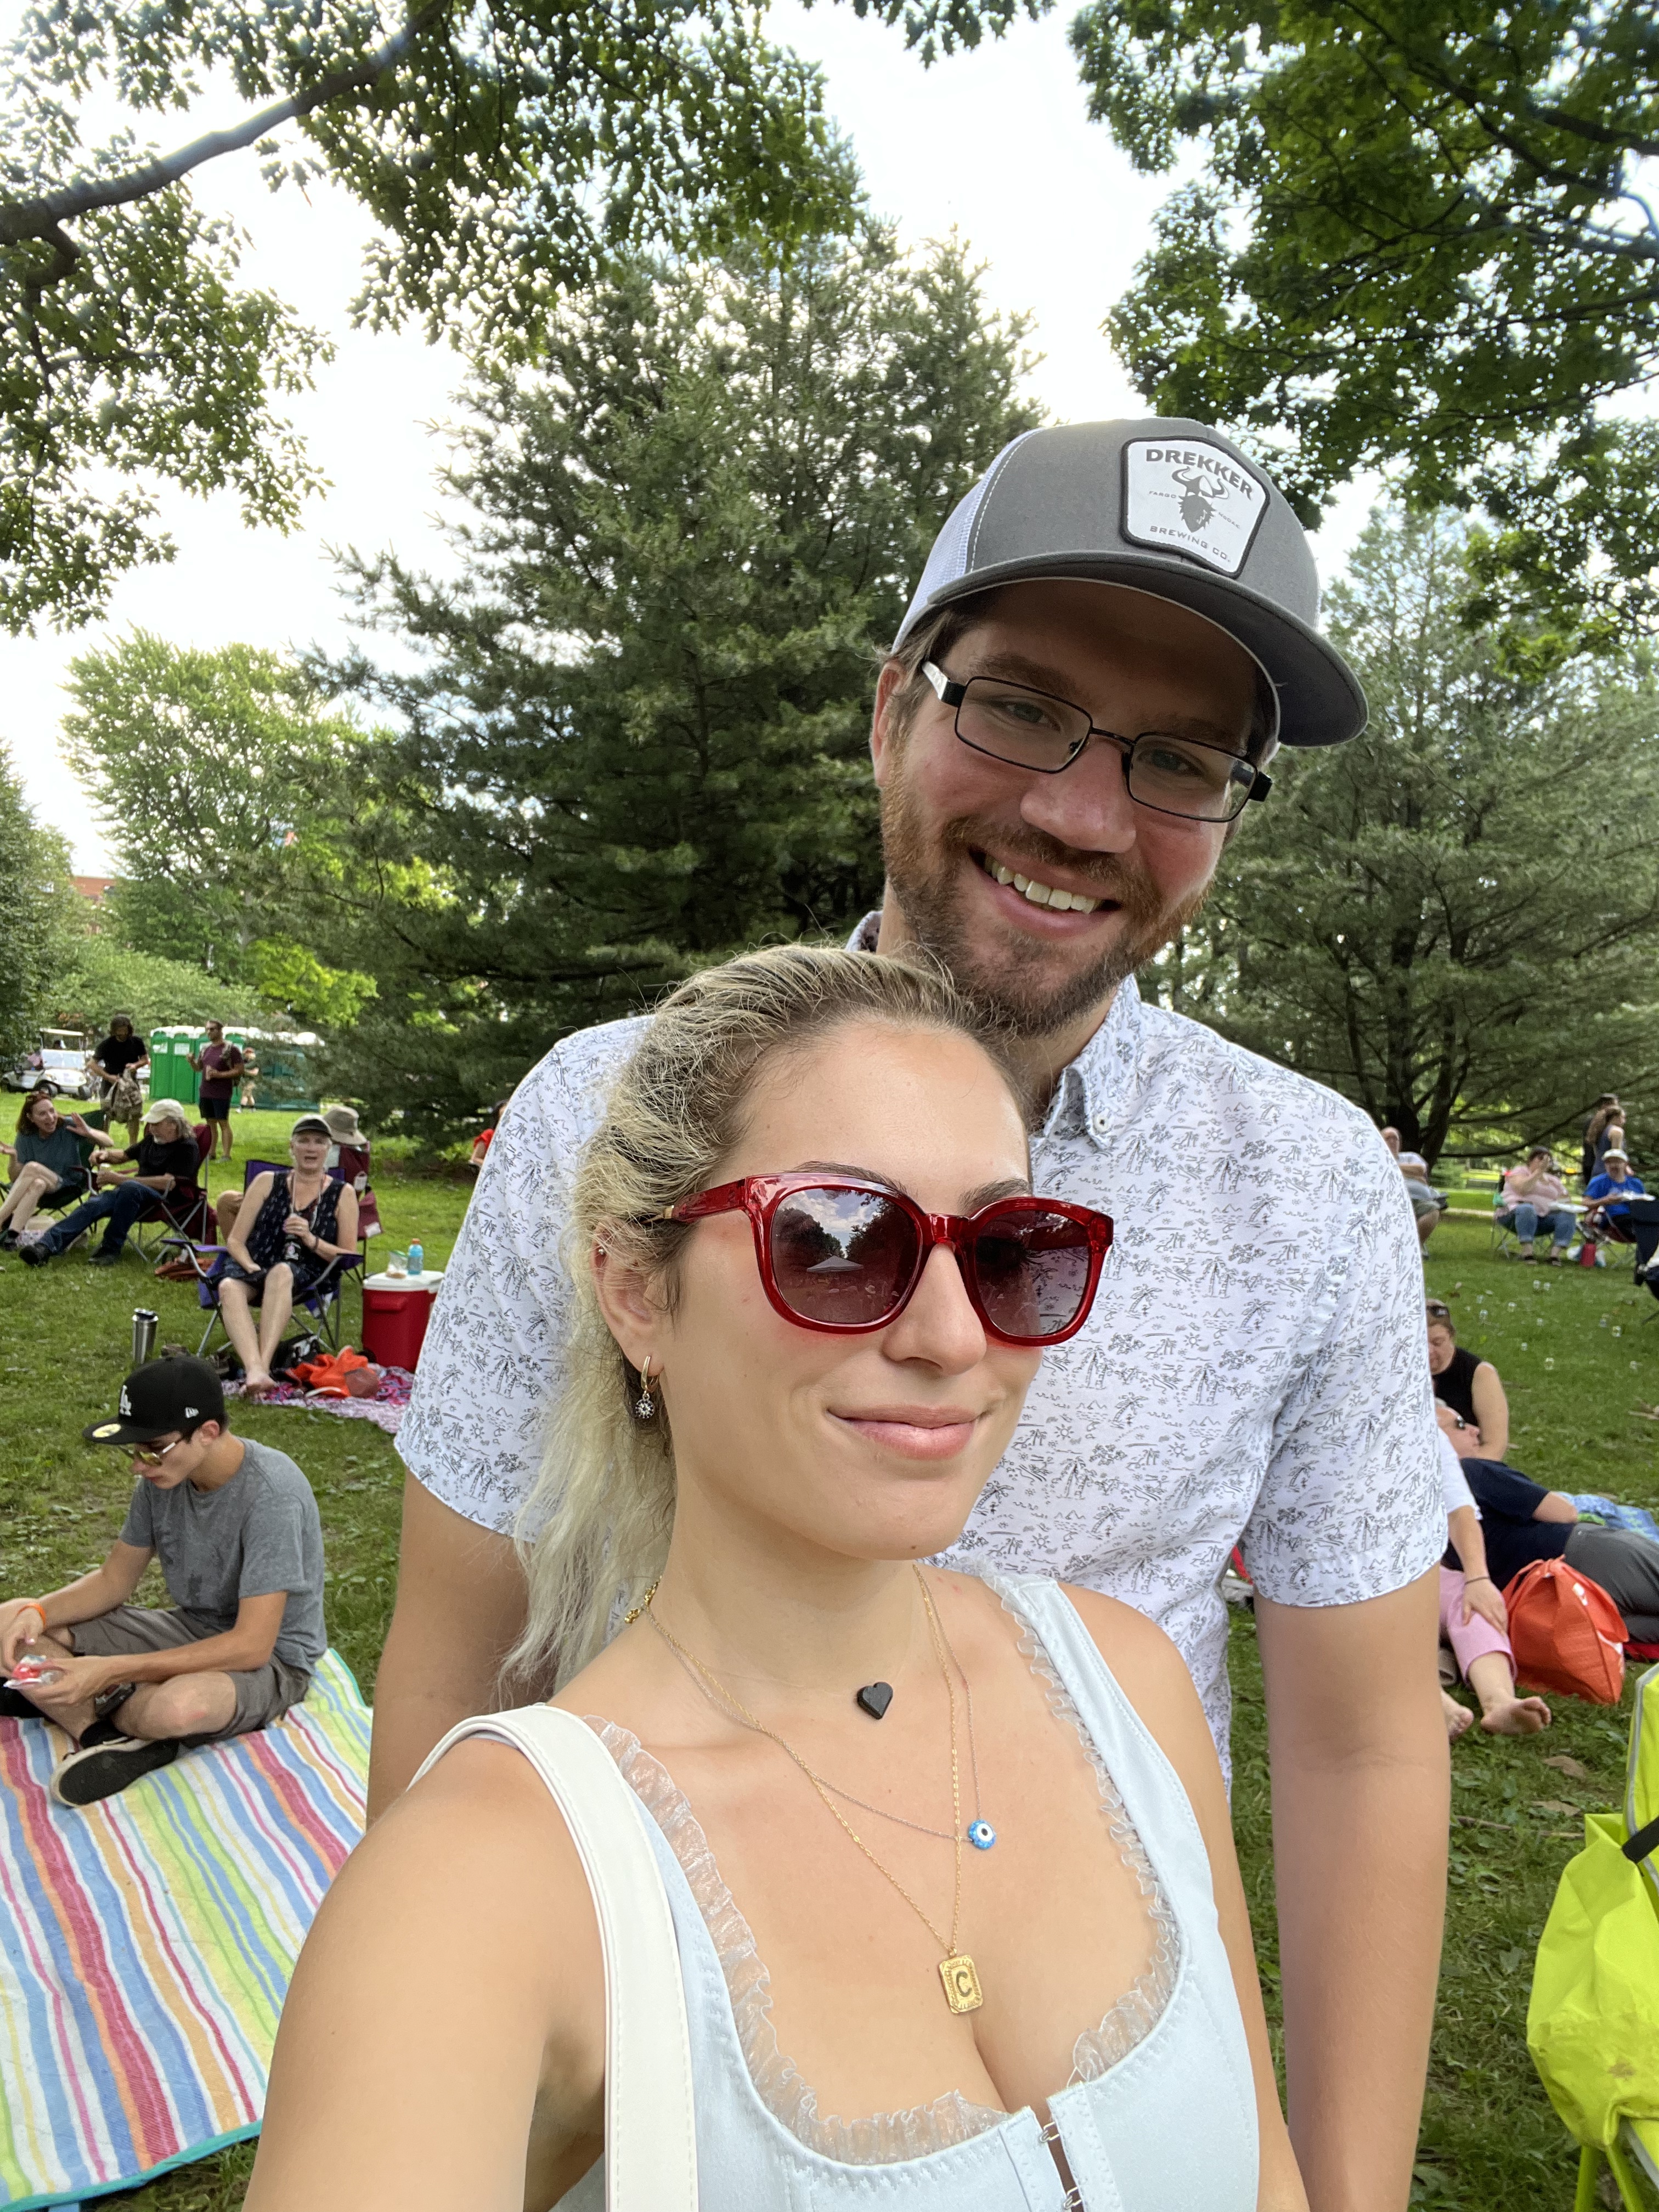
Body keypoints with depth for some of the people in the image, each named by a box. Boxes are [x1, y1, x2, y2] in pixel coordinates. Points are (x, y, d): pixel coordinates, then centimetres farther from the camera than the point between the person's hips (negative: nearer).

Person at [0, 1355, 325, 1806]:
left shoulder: (272, 1494, -29)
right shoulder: (165, 1474, -8)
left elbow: (252, 1646, -29)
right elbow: (114, 1579, 4)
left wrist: (110, 1671, -30)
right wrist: (39, 1611, -17)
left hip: (269, 1658, -7)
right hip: (189, 1629, 7)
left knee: (178, 1707, -40)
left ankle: (69, 1707, -7)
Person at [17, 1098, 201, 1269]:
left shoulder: (187, 1148, -7)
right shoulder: (152, 1139, 20)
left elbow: (169, 1183, -21)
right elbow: (125, 1154, 39)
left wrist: (119, 1179, -21)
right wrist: (106, 1154, 12)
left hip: (167, 1200, -7)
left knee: (129, 1188, -40)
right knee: (93, 1204, -24)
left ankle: (111, 1250, -33)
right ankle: (45, 1246, -39)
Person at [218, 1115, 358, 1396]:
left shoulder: (343, 1194, 11)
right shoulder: (267, 1182, 15)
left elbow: (349, 1258, 7)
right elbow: (235, 1240, 11)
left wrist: (311, 1240, -9)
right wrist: (251, 1267, -10)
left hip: (306, 1278, -2)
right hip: (254, 1270, 2)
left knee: (281, 1273, -38)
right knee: (229, 1287, -34)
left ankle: (263, 1366, -50)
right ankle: (255, 1370, -54)